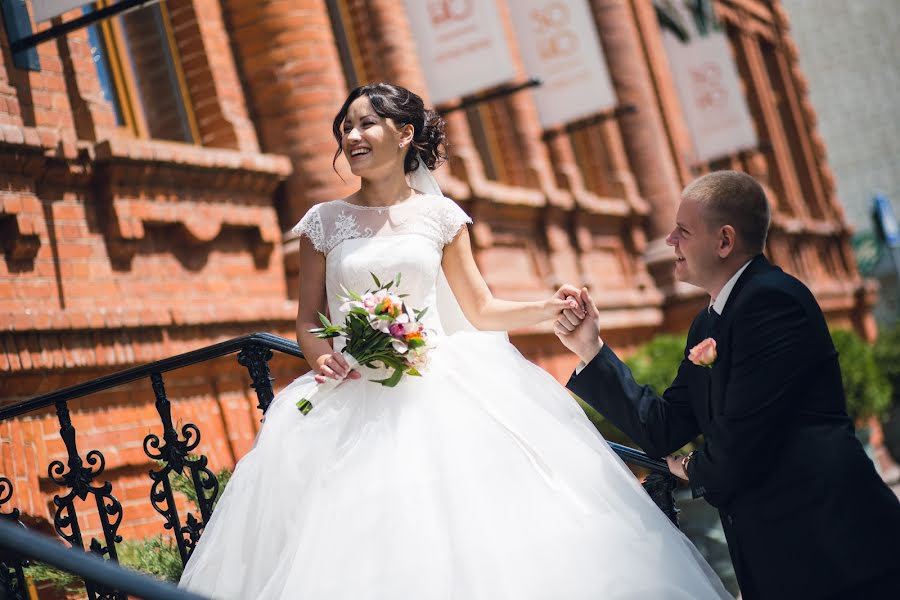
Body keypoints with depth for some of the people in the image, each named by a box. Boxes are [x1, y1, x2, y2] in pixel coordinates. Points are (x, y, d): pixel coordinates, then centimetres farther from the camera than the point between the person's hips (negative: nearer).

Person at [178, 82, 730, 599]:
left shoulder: (440, 215, 7)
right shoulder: (324, 222, 7)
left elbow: (480, 309, 9)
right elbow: (307, 321, 9)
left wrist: (546, 308, -7)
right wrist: (322, 357, -12)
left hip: (438, 390, 0)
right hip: (354, 400, 0)